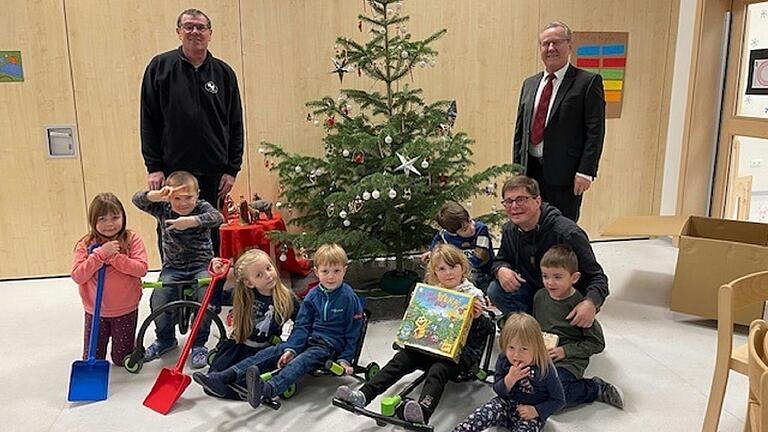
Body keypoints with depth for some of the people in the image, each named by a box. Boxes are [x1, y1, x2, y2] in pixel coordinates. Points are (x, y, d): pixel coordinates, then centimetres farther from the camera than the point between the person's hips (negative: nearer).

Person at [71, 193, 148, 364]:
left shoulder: (132, 240, -9)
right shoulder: (85, 245, -7)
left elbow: (141, 269, -18)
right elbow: (77, 276, -16)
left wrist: (114, 256, -24)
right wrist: (100, 254, -24)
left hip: (126, 311, -1)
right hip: (95, 311, 1)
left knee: (122, 360, 11)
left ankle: (131, 341, 43)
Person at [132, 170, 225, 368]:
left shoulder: (202, 207, -8)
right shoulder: (163, 209, 0)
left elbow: (218, 218, -29)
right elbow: (137, 200, -13)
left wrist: (192, 221, -43)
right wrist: (156, 195, -34)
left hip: (201, 264, -2)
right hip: (173, 267, 2)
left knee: (206, 296, -28)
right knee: (157, 299, -19)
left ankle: (199, 344, -5)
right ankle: (166, 339, 12)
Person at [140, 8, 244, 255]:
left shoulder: (224, 73, 8)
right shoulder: (160, 67, 3)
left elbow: (235, 125, 9)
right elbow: (148, 121, 1)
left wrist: (232, 169, 3)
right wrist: (153, 167, -5)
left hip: (212, 172, 2)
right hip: (171, 171, -1)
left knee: (211, 234, 9)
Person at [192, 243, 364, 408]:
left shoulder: (349, 298, -6)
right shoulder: (312, 296, 8)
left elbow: (353, 332, -4)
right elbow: (302, 325, 4)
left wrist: (345, 360, -9)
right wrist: (291, 349, -10)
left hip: (330, 345, -5)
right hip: (308, 339, 6)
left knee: (302, 360, -34)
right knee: (272, 352, -14)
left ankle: (267, 389, -60)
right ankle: (223, 378, -25)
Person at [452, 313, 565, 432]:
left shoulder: (545, 369, -20)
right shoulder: (503, 360, -11)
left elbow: (559, 400, -7)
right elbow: (498, 390, -5)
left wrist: (536, 411, -19)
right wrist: (510, 378, -26)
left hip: (532, 415, -2)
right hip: (507, 404, 3)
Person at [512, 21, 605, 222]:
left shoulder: (588, 82, -3)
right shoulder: (529, 84, 15)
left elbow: (595, 131, -8)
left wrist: (585, 172, -14)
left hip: (564, 174, -5)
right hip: (530, 171, 5)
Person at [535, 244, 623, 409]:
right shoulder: (540, 296, 5)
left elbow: (597, 343, -9)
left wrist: (565, 351, -16)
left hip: (568, 361, -6)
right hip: (540, 355, 6)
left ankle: (596, 389, 1)